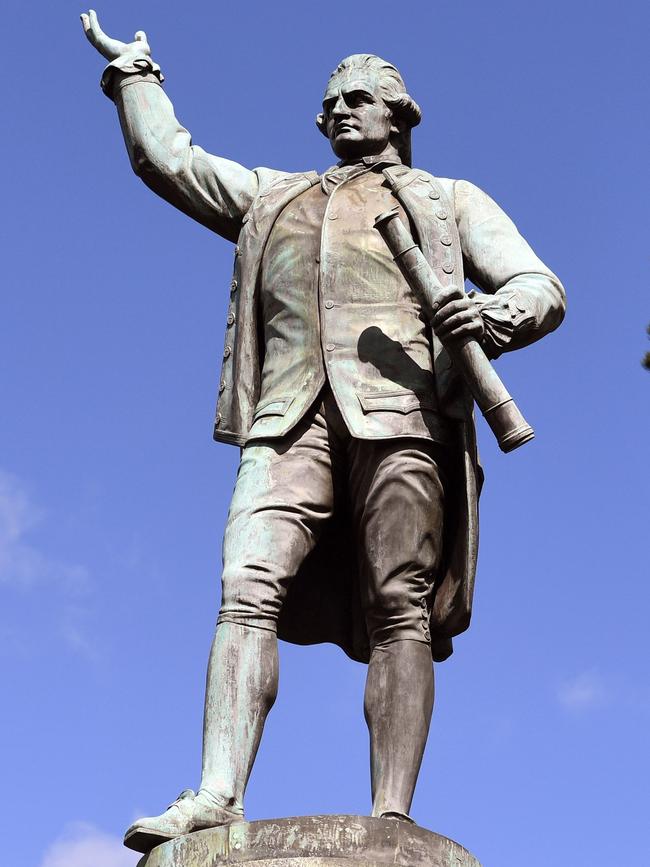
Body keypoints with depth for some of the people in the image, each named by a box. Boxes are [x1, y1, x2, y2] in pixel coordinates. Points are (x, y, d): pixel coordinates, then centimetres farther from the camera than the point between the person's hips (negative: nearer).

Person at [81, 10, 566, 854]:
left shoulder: (451, 200, 25)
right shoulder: (274, 196, 35)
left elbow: (542, 288, 11)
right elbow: (166, 158, 36)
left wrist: (497, 312, -10)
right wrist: (135, 73, 42)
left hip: (400, 411, -2)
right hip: (290, 417, 3)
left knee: (399, 608, -14)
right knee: (249, 587, -18)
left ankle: (391, 821, -22)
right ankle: (217, 795, -29)